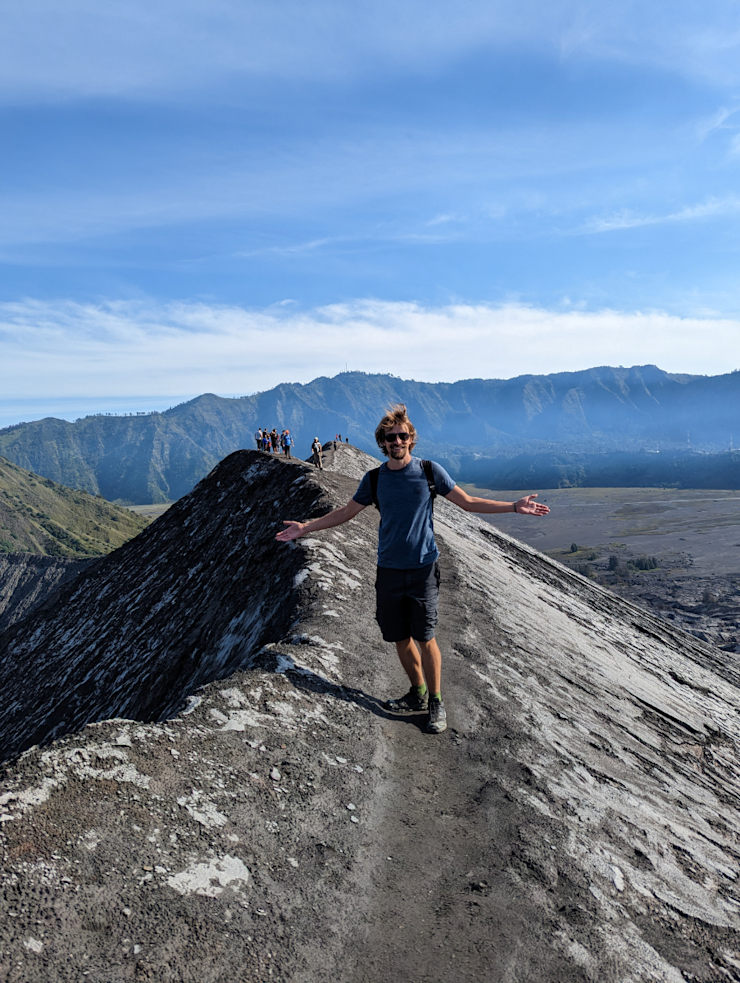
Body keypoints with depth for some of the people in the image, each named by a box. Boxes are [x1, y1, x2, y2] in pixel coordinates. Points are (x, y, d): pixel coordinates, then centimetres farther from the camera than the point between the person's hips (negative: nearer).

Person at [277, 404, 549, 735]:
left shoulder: (430, 471, -1)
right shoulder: (374, 479, 5)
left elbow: (468, 502, 4)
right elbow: (345, 513, 14)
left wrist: (514, 506, -4)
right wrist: (305, 527, 11)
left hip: (423, 567, -3)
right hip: (389, 570, 3)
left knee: (425, 637, -4)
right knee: (400, 638, 9)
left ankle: (436, 703, 13)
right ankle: (418, 694, 28)